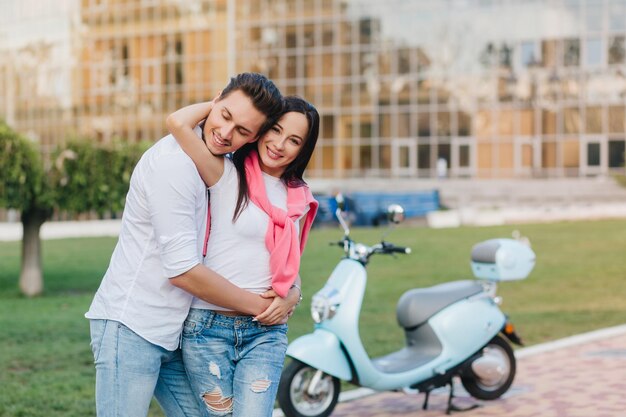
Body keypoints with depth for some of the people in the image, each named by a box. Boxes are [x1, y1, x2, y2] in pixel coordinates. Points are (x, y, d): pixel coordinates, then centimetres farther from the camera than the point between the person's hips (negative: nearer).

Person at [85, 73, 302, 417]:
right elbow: (182, 270, -18)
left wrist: (292, 290, -1)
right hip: (129, 325, -9)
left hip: (172, 335, 9)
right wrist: (259, 306, -8)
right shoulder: (174, 160, -17)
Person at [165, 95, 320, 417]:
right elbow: (178, 123, -19)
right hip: (208, 327, -3)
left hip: (266, 333, 3)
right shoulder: (227, 176, -3)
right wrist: (219, 104, 0)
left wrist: (289, 299, -1)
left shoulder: (300, 199, 13)